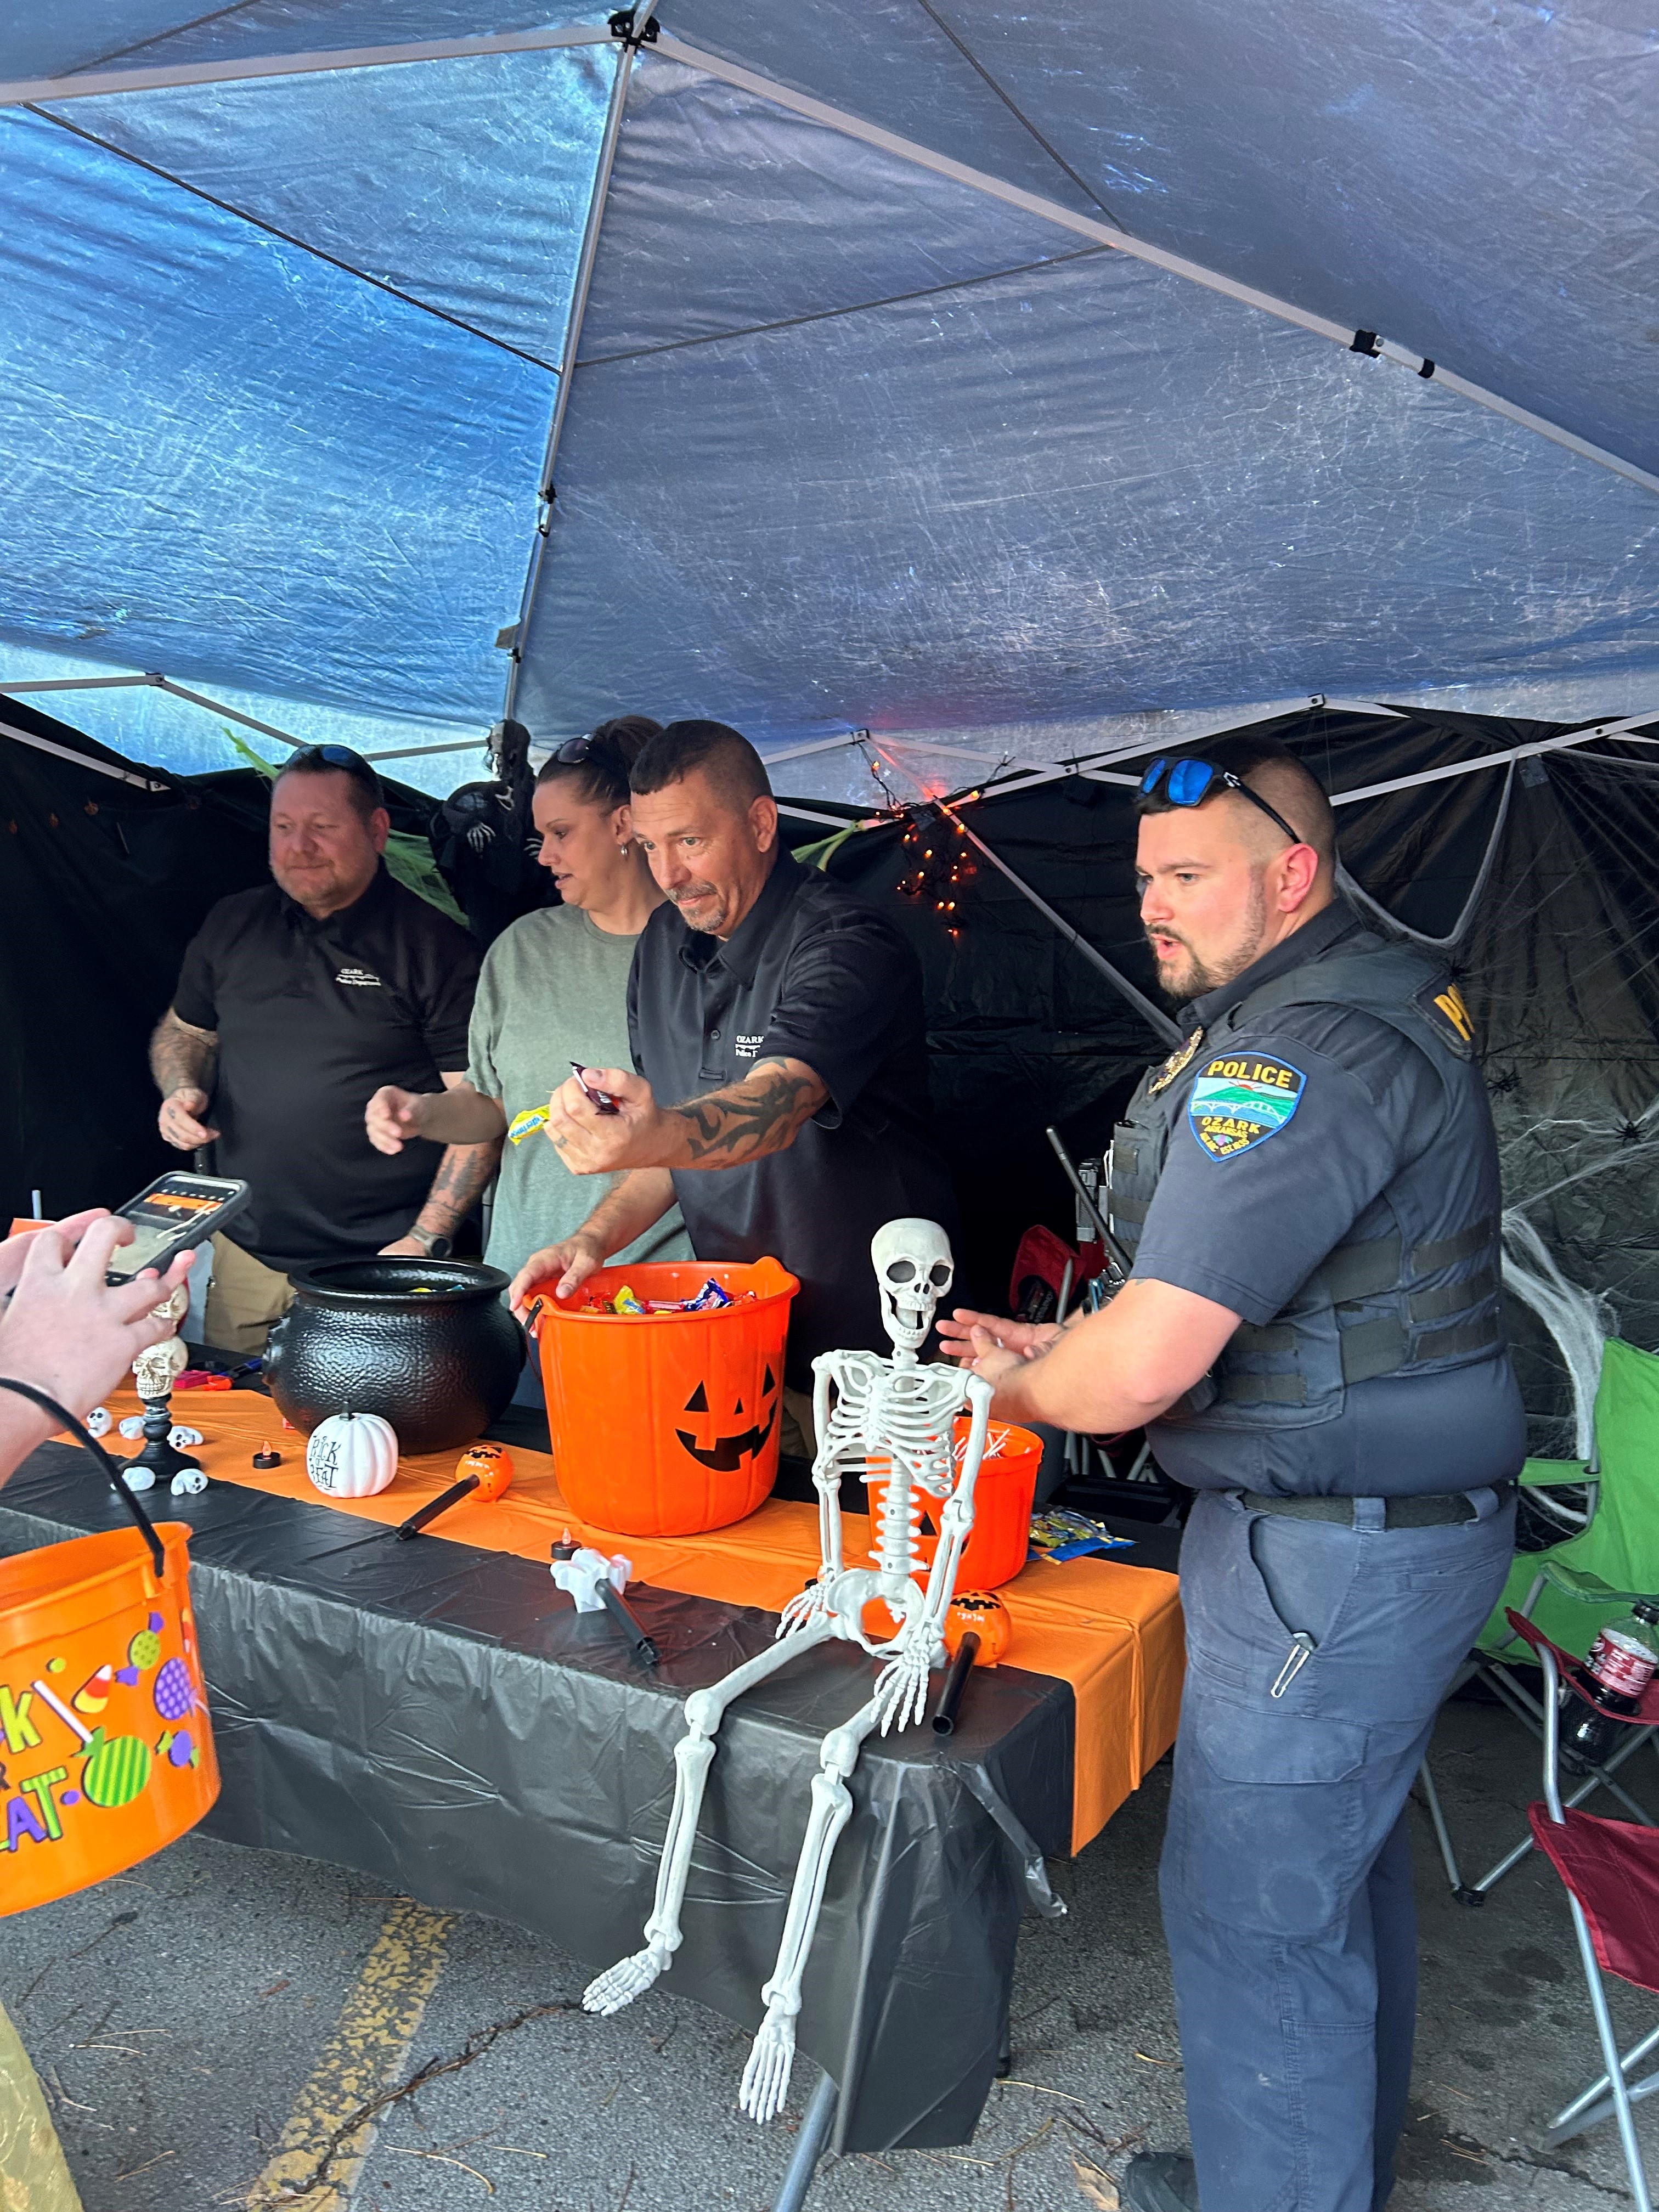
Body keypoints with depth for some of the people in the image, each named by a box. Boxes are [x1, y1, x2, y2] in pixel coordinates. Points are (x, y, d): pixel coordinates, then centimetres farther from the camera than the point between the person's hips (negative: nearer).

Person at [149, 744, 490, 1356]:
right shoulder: (231, 925, 9)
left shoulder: (434, 945, -7)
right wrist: (182, 1090, 1)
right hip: (244, 1254, 5)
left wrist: (425, 1240, -15)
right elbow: (184, 1031, 24)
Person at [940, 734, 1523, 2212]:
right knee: (1342, 1865, 24)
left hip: (1334, 1561, -11)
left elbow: (1141, 1369, -29)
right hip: (1393, 1528, 11)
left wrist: (1015, 1389, -6)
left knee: (1250, 1910, 4)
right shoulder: (1377, 996, 10)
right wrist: (1059, 1346, 12)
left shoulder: (1295, 1060, -25)